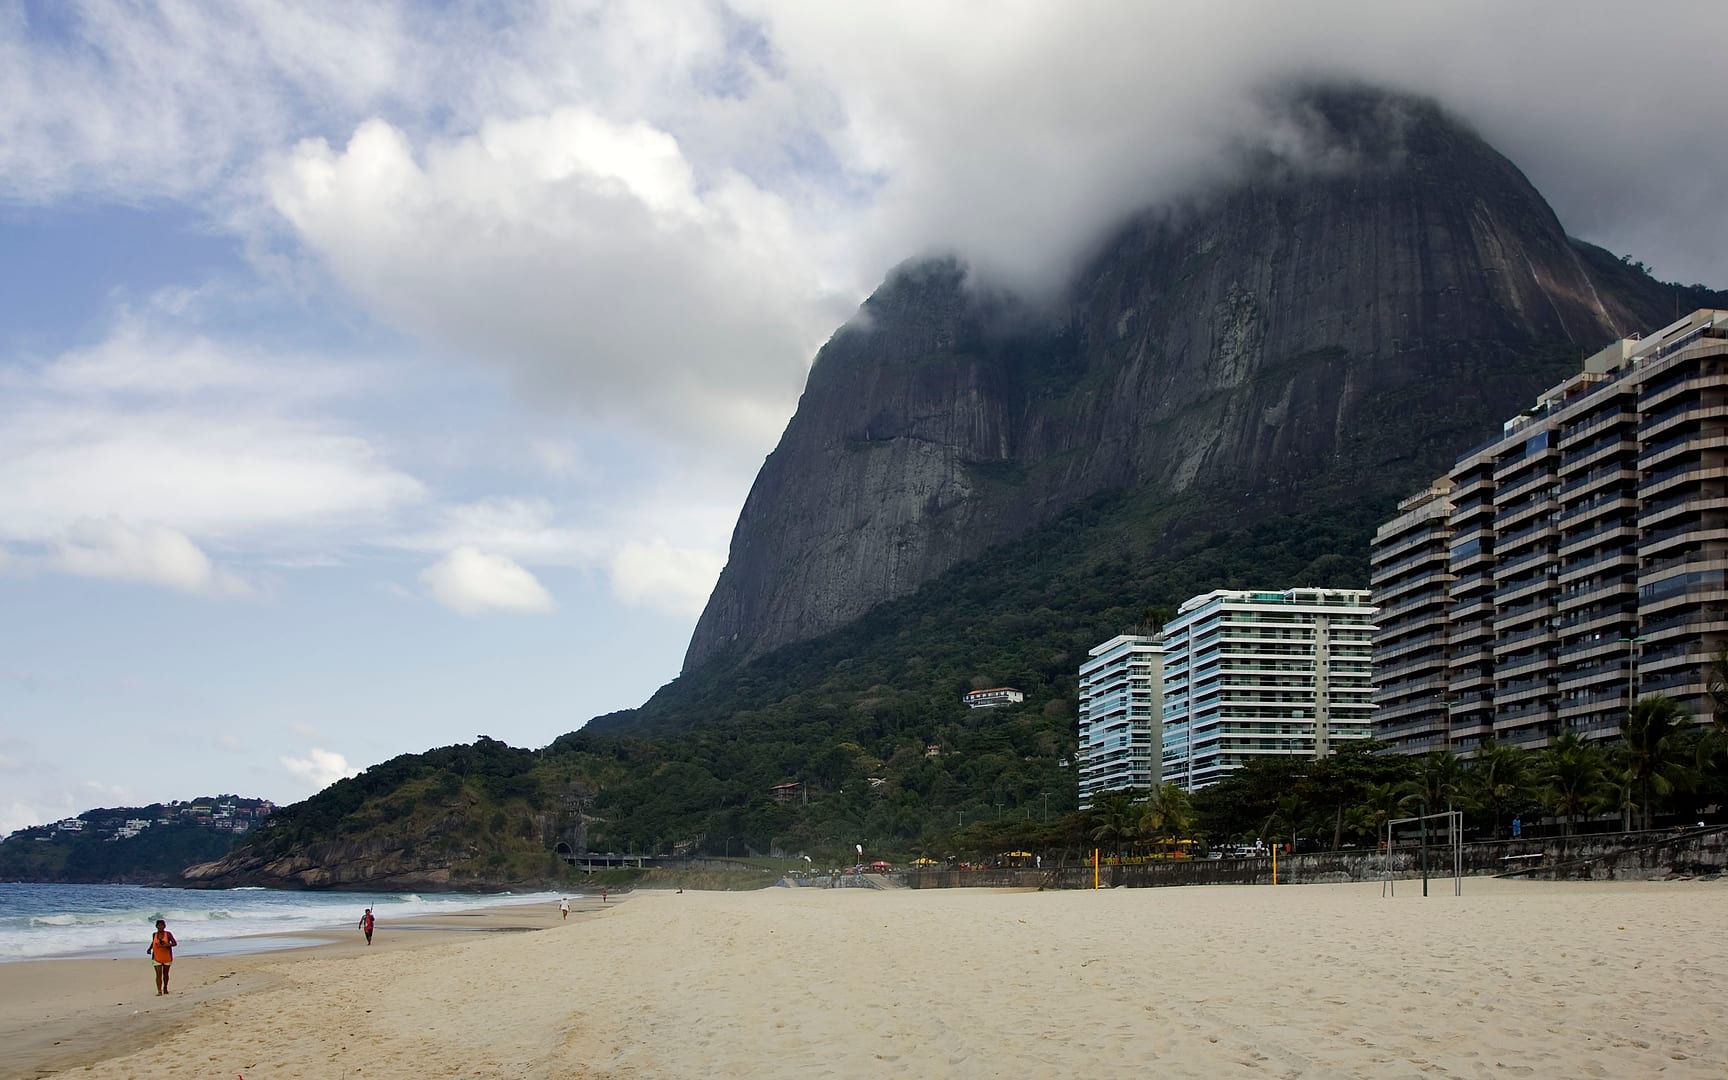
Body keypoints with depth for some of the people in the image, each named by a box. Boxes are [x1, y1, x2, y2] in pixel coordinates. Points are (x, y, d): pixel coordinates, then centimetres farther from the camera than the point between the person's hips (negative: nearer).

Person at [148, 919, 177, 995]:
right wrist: (149, 949, 8)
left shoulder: (168, 934, -6)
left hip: (167, 957, -1)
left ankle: (165, 988, 33)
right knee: (158, 974, -10)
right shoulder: (154, 935, 3)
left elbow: (174, 943, -9)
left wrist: (166, 945, -23)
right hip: (157, 957, 1)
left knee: (165, 974, 13)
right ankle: (159, 991, -15)